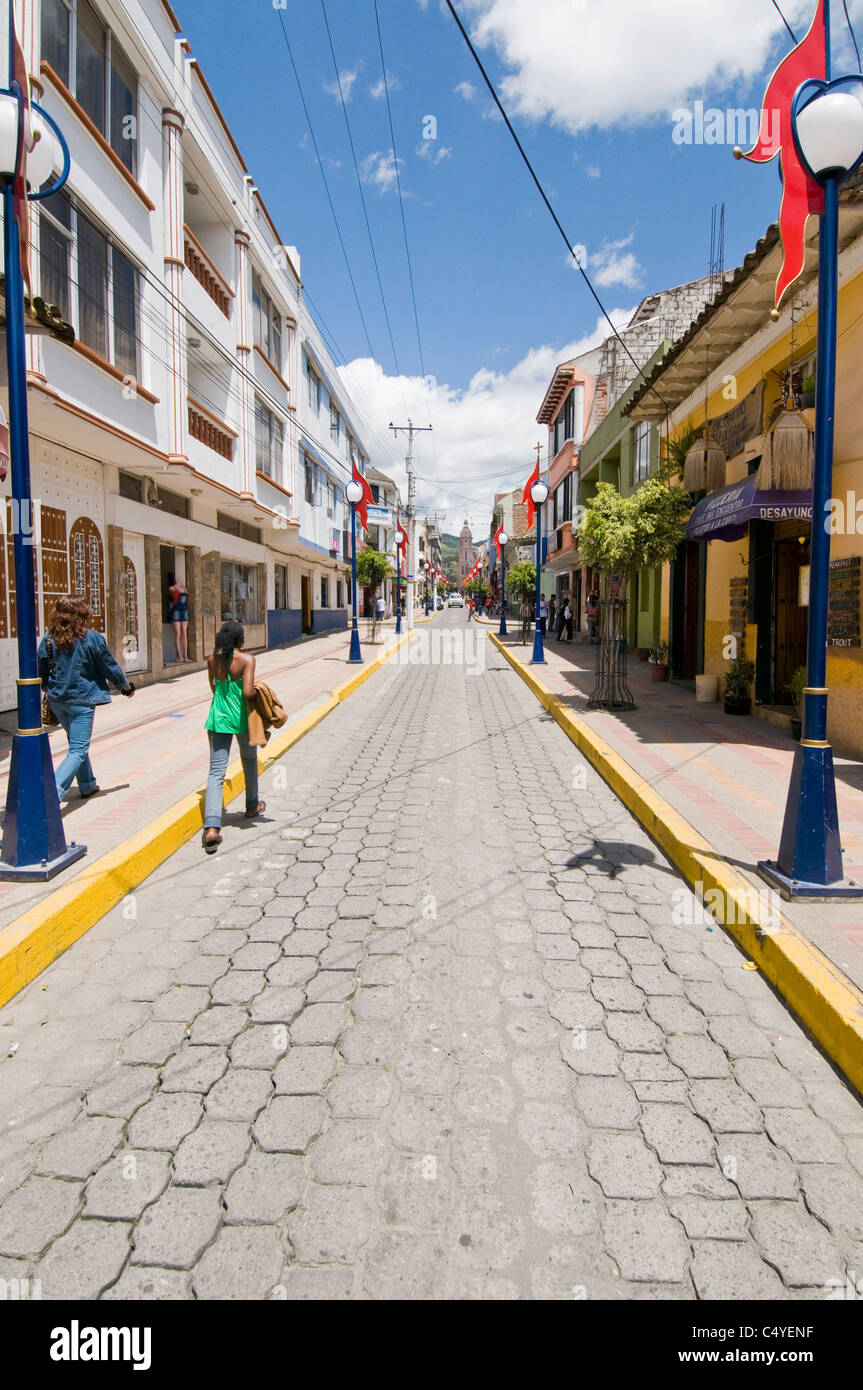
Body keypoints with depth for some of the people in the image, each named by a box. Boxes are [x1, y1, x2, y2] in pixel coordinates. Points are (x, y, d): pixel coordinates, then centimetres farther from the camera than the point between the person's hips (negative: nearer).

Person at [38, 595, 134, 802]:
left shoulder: (49, 638, -1)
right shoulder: (92, 639, -13)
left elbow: (42, 671, 7)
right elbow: (109, 667, -3)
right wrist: (125, 685, 14)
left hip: (57, 699, 6)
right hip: (81, 700, -6)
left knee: (77, 743, 23)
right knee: (78, 750, -3)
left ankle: (87, 785, 37)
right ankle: (54, 792, -19)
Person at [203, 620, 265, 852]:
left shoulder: (212, 659, 2)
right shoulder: (246, 659, -14)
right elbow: (248, 692, -23)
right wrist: (257, 695, -4)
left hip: (217, 718, 3)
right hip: (241, 718, -3)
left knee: (216, 772, -1)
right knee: (249, 761, 25)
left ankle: (211, 827, -15)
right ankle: (252, 805, 45)